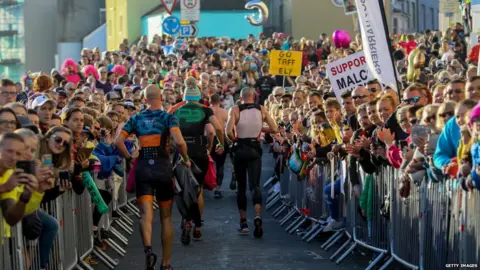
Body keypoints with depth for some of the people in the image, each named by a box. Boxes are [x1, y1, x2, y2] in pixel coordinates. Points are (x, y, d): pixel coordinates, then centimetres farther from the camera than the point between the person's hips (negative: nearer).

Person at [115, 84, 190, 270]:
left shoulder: (136, 119, 6)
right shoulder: (168, 118, -2)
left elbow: (118, 142, -2)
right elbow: (179, 142, -17)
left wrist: (129, 158, 9)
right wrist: (186, 159, -2)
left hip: (142, 168, 1)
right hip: (162, 167, -1)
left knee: (146, 213, -7)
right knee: (166, 216, 11)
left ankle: (148, 248, -36)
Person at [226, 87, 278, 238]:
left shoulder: (235, 110, -3)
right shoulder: (261, 110, 3)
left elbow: (228, 132, -15)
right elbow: (274, 130, 4)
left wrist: (234, 140, 5)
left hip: (240, 150, -1)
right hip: (254, 150, 1)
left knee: (241, 187, 11)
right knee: (255, 185, -4)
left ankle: (243, 222, 15)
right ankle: (258, 216, -29)